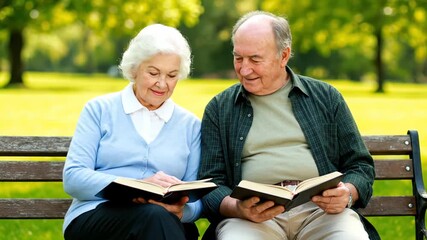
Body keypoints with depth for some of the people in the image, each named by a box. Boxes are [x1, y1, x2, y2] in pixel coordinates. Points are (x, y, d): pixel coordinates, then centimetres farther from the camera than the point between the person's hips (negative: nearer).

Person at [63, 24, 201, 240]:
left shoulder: (190, 125, 16)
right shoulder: (99, 110, 10)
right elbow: (72, 177, -2)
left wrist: (181, 210, -15)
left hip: (169, 222, 2)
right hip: (95, 217, -2)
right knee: (153, 216, -36)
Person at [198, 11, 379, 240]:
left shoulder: (325, 98, 15)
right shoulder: (219, 108, 14)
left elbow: (360, 165, 15)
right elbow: (210, 183, 8)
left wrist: (347, 194, -9)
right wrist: (237, 208, -14)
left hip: (320, 208, 2)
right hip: (254, 213, -1)